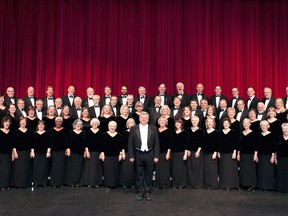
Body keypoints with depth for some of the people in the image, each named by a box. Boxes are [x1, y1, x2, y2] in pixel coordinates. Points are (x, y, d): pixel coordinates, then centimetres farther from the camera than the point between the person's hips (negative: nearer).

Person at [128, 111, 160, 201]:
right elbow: (130, 143, 2)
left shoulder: (153, 129, 2)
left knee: (149, 174, 7)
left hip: (149, 154, 0)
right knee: (139, 174, 7)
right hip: (138, 154, 0)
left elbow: (157, 143, 2)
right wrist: (131, 156, -4)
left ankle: (148, 192, 18)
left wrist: (156, 156, -3)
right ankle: (140, 192, 17)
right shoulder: (133, 129, 1)